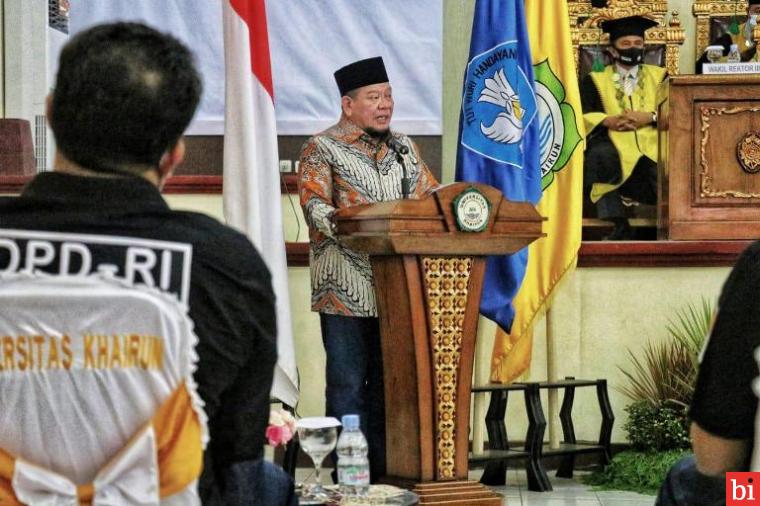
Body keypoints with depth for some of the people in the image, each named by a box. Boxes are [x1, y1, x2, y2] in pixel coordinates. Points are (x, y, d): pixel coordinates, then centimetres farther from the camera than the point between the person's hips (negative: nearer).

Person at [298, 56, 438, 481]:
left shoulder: (403, 146, 18)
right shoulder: (323, 149, 0)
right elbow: (316, 206, -11)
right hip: (347, 290, -5)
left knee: (389, 383, 8)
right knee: (349, 383, -3)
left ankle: (384, 473, 14)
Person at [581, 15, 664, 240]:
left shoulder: (659, 77, 24)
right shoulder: (595, 81, 22)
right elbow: (582, 115, 7)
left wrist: (649, 117, -8)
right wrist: (609, 121, -12)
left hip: (651, 142, 1)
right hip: (613, 143, -1)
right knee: (601, 156, -38)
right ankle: (617, 225, -37)